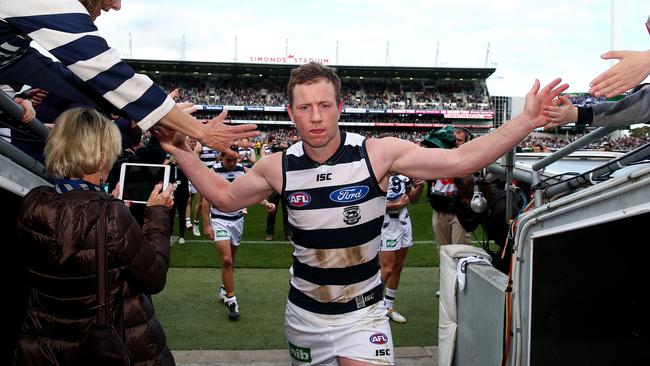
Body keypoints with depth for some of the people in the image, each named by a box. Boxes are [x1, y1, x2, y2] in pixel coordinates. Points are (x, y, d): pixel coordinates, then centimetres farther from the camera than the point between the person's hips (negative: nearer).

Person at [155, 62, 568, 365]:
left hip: (362, 314, -3)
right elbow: (226, 197, 9)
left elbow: (460, 161, -18)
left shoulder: (377, 153, -16)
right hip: (304, 316, 3)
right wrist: (183, 153, 1)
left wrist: (527, 120, -27)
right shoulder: (279, 167, -7)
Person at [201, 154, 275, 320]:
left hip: (237, 220, 4)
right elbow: (206, 199, -6)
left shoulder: (244, 170, -1)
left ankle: (224, 289, 34)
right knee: (226, 260, -13)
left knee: (230, 259, 14)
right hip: (219, 220, -4)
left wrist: (266, 204, -22)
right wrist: (206, 225, -9)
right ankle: (231, 299, -7)